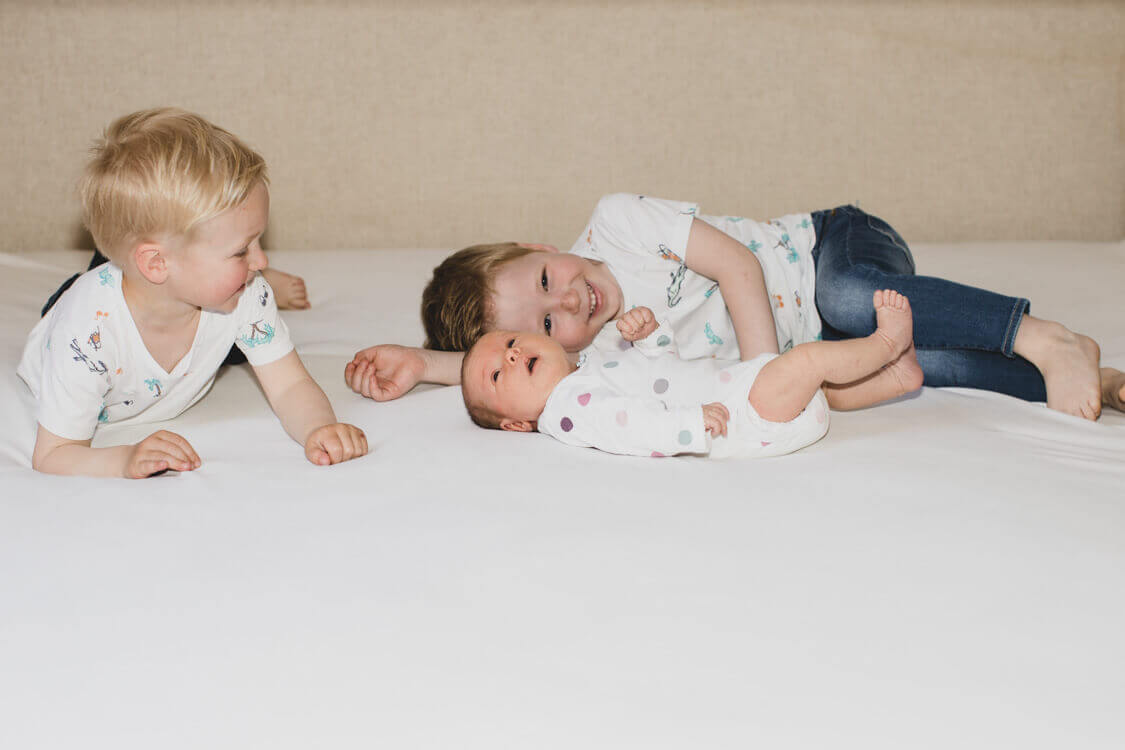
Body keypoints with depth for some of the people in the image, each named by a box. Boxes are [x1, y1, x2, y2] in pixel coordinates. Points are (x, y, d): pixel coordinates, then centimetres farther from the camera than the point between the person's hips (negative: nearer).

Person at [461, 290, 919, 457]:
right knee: (807, 359, -18)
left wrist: (646, 331, 6)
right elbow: (627, 427, -25)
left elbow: (663, 357, 27)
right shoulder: (568, 410, -11)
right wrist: (689, 425, -33)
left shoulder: (594, 362, 19)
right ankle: (886, 342, 1)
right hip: (746, 419, -10)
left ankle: (895, 378, 30)